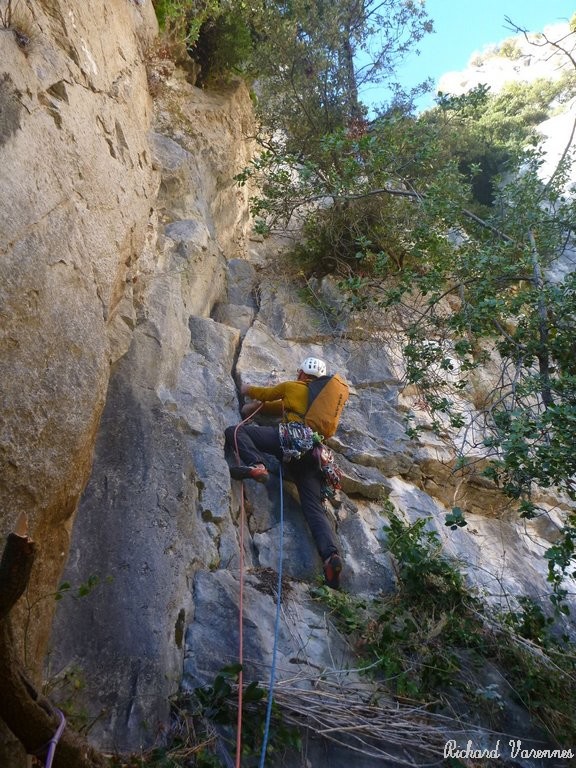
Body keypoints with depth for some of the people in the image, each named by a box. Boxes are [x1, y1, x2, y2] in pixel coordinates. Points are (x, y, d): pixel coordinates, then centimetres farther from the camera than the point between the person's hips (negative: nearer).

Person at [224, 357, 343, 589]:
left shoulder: (292, 387, 20)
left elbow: (263, 393, 33)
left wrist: (247, 389, 54)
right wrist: (258, 406, 47)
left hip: (291, 436, -6)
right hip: (314, 451, 6)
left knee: (234, 431, -2)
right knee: (315, 508, -2)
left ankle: (255, 465, -28)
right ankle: (331, 554, -24)